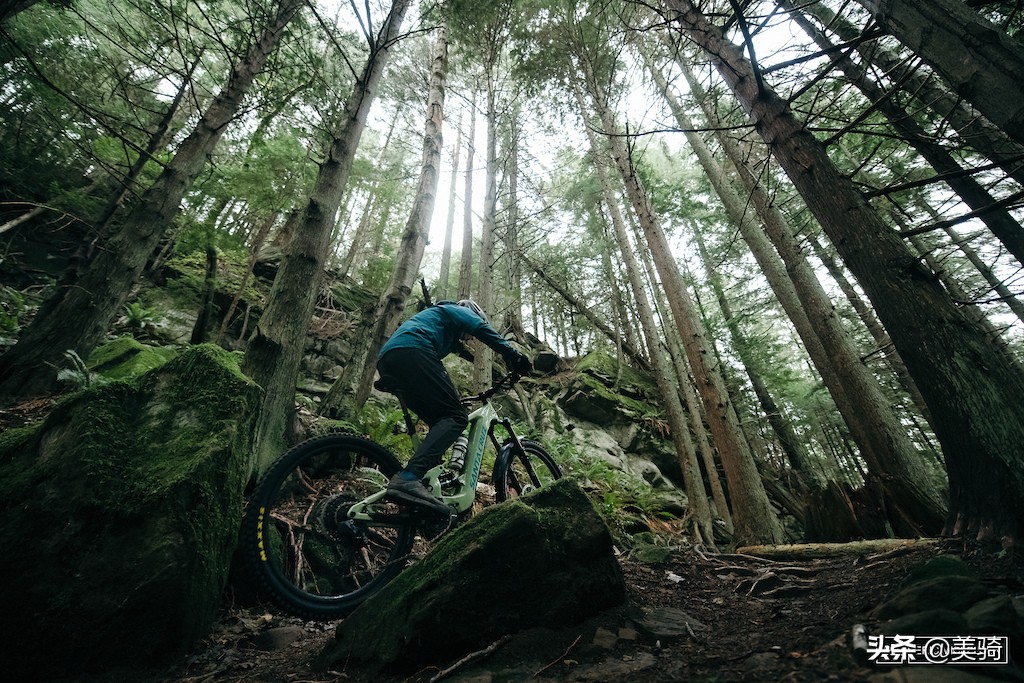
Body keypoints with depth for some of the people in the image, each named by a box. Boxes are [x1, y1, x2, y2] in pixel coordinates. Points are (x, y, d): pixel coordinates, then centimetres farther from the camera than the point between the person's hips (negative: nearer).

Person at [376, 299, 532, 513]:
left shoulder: (431, 314, 42)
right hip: (411, 352, -9)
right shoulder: (457, 310, 21)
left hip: (387, 361, 9)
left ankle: (430, 482, 0)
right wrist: (515, 355, -6)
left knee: (440, 422, 11)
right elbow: (482, 329, -1)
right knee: (456, 416, -14)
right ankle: (408, 478, -31)